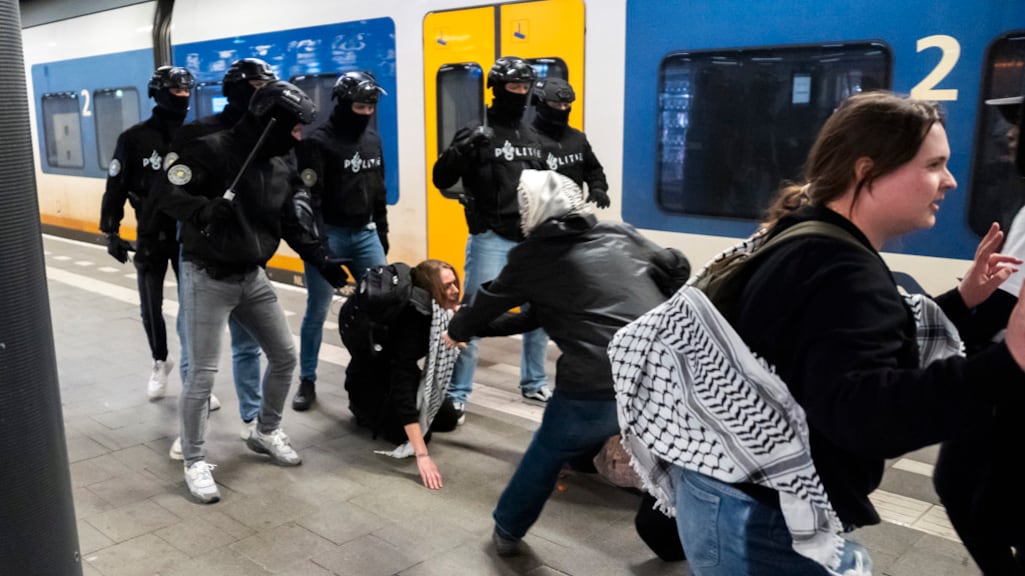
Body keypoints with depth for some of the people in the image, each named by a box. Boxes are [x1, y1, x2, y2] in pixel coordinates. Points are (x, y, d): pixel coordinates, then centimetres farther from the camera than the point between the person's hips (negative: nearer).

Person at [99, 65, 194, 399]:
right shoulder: (135, 139, -4)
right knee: (151, 307, 10)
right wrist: (110, 231, -7)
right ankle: (160, 363, 31)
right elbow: (116, 187, -3)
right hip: (150, 237, -1)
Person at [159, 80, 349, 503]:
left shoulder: (283, 168, 5)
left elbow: (291, 225, 13)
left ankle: (266, 433, 34)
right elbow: (168, 194, -21)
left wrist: (321, 259, 4)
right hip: (208, 278, -7)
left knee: (285, 356, 12)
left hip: (252, 277, 7)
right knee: (202, 374, -3)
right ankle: (195, 461, 16)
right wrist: (204, 211, -39)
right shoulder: (212, 150, -16)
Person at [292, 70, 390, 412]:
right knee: (317, 311, 2)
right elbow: (309, 198, -14)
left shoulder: (373, 139, 11)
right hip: (329, 235, -6)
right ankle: (307, 382, 14)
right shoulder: (319, 142, -9)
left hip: (365, 234, 6)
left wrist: (382, 235, 17)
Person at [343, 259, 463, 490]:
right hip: (368, 379, -8)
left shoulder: (435, 311, -13)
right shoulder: (409, 319, -36)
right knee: (414, 435, -21)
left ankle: (379, 409, 17)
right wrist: (422, 455, -45)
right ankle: (365, 411, 5)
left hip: (395, 373, 8)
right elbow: (403, 387, -41)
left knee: (448, 418, 1)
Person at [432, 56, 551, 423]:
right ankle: (456, 393, 4)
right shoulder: (477, 134, -5)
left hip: (530, 239, 6)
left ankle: (534, 383, 29)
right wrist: (464, 148, -26)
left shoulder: (533, 138, 14)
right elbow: (442, 179, -12)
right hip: (490, 239, -6)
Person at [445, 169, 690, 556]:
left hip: (595, 390, -2)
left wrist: (457, 331, 40)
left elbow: (489, 303, 20)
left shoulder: (531, 258, 7)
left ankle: (507, 531, 40)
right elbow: (678, 270, 27)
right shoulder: (621, 235, 16)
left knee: (548, 453, 24)